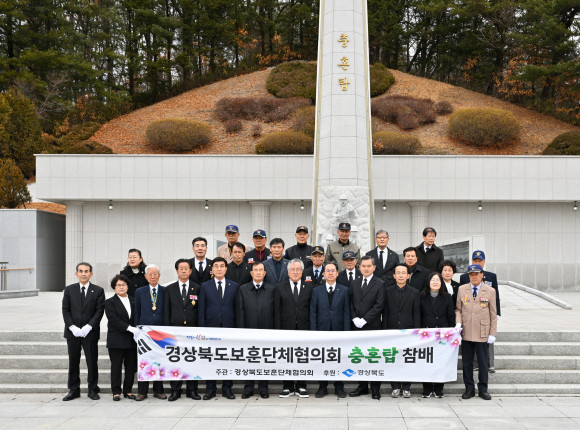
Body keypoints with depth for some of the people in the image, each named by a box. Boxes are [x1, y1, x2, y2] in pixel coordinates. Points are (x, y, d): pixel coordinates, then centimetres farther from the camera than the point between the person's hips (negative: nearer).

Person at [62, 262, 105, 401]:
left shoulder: (98, 291, 2)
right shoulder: (69, 290, 7)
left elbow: (99, 311, -4)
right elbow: (65, 310, 3)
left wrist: (88, 327, -14)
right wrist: (72, 327, -9)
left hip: (90, 332, -2)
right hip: (72, 332, 2)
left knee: (92, 362, 2)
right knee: (73, 362, 7)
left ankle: (93, 390, 13)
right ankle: (74, 390, 16)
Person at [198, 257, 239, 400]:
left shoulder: (234, 286, 8)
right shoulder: (205, 286, 6)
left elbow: (236, 308, 6)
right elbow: (201, 309, 4)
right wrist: (202, 329, -3)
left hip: (229, 328, 0)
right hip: (211, 327, 0)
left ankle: (227, 388, 12)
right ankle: (210, 389, 12)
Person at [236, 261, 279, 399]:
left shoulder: (272, 290, 4)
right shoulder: (243, 289, 6)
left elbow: (276, 311, 3)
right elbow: (239, 311, 3)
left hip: (266, 331, 0)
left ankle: (263, 388, 17)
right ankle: (248, 388, 15)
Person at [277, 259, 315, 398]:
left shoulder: (309, 287, 7)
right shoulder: (280, 288, 6)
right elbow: (278, 311, 2)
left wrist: (312, 328, -3)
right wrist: (278, 329, -5)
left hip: (304, 329, 0)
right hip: (287, 329, 0)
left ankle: (301, 386, 15)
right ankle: (288, 386, 14)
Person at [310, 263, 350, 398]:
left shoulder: (344, 290, 4)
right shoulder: (317, 290, 6)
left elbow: (346, 312, 1)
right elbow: (313, 312, 4)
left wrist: (346, 331, -5)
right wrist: (313, 331, -3)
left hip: (339, 331, 0)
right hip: (322, 331, 1)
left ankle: (339, 387, 15)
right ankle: (322, 387, 15)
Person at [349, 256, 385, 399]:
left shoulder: (380, 284, -2)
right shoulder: (354, 283, 13)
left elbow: (379, 305, -9)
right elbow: (350, 303, 10)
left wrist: (364, 320, -13)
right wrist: (355, 319, -6)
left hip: (372, 326, -4)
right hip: (357, 327, 4)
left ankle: (375, 388, 7)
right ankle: (362, 386, 15)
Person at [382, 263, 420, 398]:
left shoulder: (414, 293, 5)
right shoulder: (388, 292, 6)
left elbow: (417, 315, 4)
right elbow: (385, 313, 5)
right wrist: (384, 331, 0)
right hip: (392, 331, 1)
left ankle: (406, 387, 10)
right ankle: (395, 387, 12)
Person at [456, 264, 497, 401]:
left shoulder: (490, 291, 3)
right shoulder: (462, 289, 7)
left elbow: (493, 314, 3)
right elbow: (458, 309, 14)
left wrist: (492, 333, -1)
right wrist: (458, 322, -4)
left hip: (482, 333, -1)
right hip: (466, 332, 2)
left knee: (483, 362, 4)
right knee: (467, 362, 6)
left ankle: (483, 389, 15)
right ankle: (469, 389, 16)